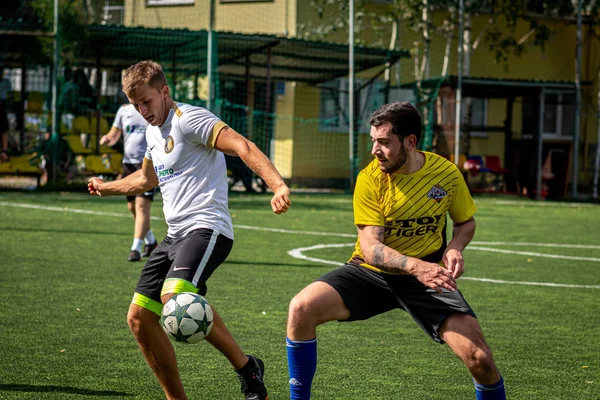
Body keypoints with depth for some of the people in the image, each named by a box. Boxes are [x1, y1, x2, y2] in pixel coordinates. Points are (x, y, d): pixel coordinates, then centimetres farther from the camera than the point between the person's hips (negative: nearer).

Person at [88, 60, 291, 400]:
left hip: (207, 228, -10)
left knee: (175, 296, -33)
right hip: (176, 234, 10)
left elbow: (242, 146, -22)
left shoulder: (188, 119, -9)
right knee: (139, 318, 3)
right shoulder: (153, 131, 19)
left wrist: (278, 186, -37)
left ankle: (248, 368, -18)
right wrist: (106, 188, 53)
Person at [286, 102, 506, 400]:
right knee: (301, 309, -23)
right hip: (370, 272, 0)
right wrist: (415, 265, -38)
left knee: (479, 358, -18)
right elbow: (370, 248, -19)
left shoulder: (446, 173, -8)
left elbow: (466, 222, 10)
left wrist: (455, 248, -13)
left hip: (427, 274, 0)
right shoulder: (370, 179, -13)